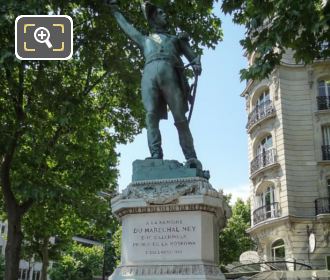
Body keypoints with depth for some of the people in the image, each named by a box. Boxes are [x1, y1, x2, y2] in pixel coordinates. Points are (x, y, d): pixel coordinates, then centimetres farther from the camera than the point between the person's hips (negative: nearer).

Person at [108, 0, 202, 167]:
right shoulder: (145, 40, 38)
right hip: (149, 74, 1)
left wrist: (196, 65, 1)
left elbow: (192, 56, 24)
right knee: (151, 117, -18)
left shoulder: (177, 38, 35)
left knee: (180, 118, -12)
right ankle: (156, 156, -26)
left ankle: (191, 158, -16)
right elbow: (126, 26, 49)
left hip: (169, 73, -1)